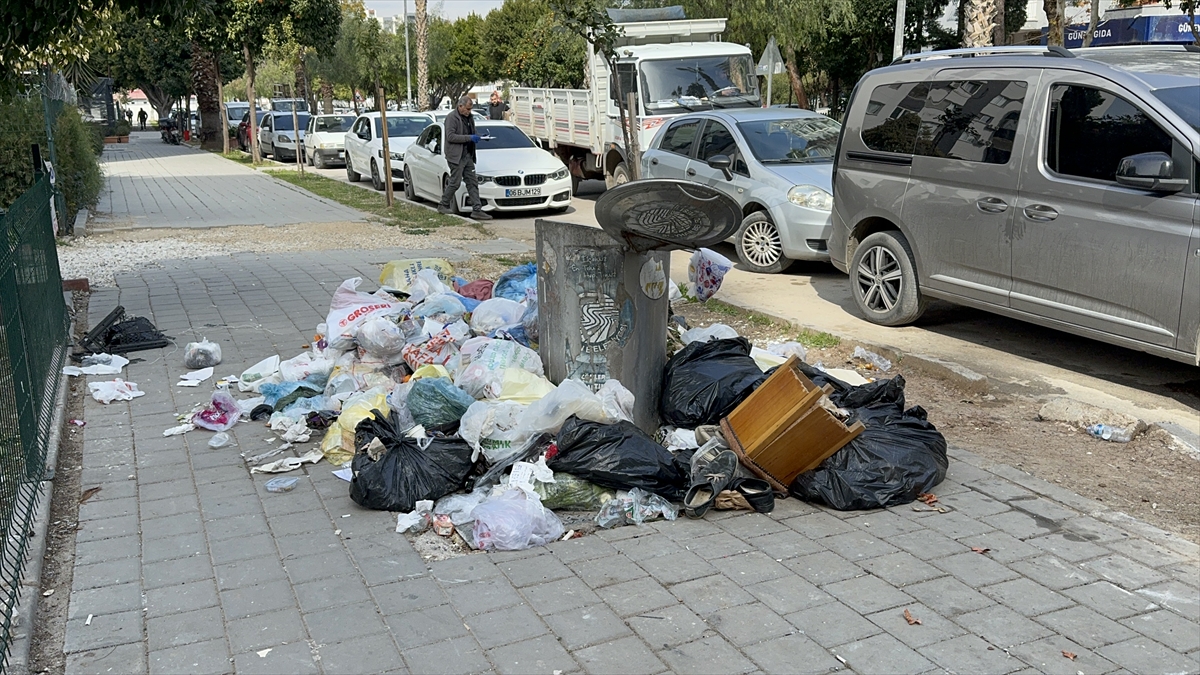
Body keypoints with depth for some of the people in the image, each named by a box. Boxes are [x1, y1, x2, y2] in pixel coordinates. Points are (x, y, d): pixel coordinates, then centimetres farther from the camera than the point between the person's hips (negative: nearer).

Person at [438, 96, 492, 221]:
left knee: (473, 182, 2)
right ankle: (443, 205, 12)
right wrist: (469, 138, -20)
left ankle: (477, 210, 1)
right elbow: (450, 136, -17)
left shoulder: (469, 118, 17)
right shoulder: (452, 117, -8)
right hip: (456, 156, -8)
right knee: (455, 183, -4)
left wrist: (478, 137, 6)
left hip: (468, 156, 8)